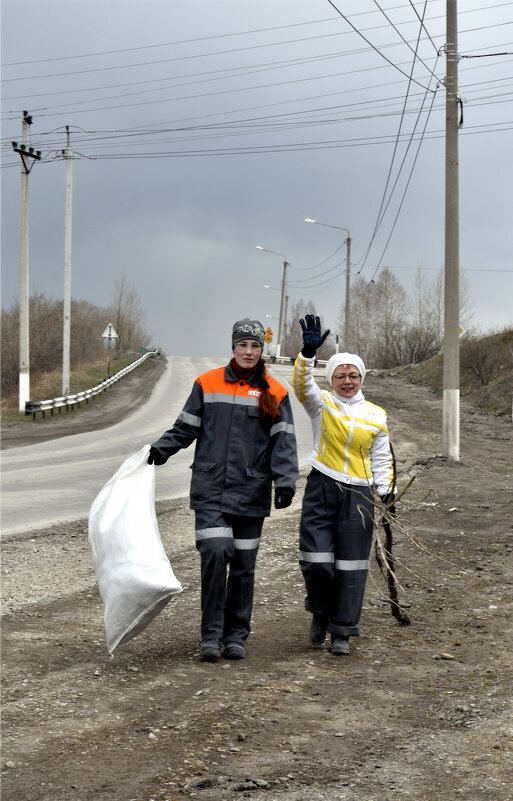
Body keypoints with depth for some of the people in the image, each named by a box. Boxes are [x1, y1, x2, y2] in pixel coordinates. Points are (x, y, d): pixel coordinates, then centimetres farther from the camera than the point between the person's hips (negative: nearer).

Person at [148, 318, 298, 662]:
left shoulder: (274, 393, 5)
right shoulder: (208, 384, 5)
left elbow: (283, 441, 1)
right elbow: (186, 427, 11)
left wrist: (285, 481, -12)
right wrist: (159, 450, -4)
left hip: (251, 492, 1)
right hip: (211, 488, -1)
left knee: (243, 564, 6)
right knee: (216, 552, -16)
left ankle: (236, 635, 19)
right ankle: (211, 634, -5)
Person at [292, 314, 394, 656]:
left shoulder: (376, 415, 9)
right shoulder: (322, 404, 3)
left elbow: (381, 458, 14)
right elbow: (302, 384, -18)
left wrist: (385, 488, -2)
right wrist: (308, 352, -34)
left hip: (358, 495, 2)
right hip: (322, 490, -2)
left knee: (351, 566, 3)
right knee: (316, 561, -7)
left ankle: (342, 632, 13)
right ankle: (321, 612, 22)